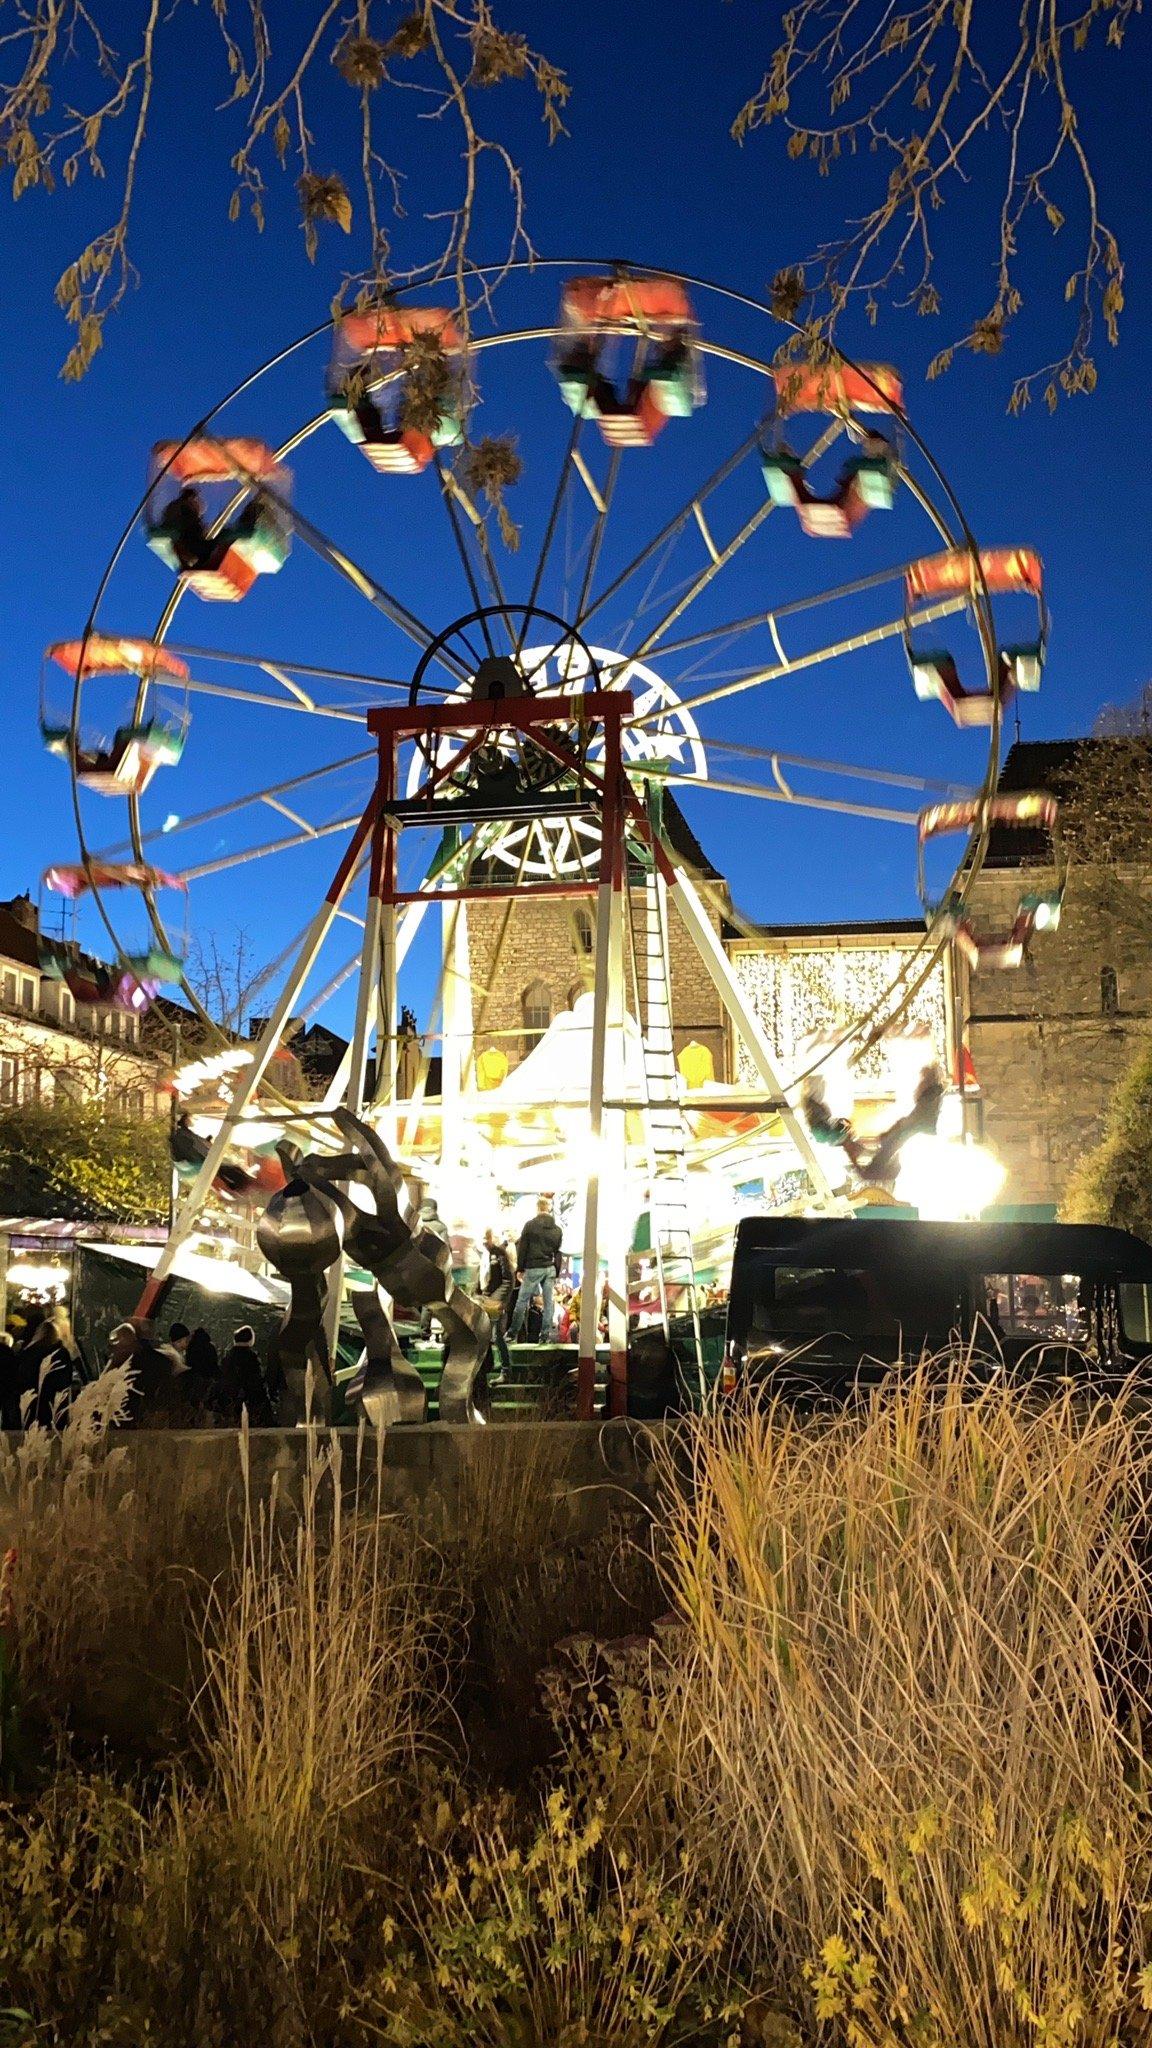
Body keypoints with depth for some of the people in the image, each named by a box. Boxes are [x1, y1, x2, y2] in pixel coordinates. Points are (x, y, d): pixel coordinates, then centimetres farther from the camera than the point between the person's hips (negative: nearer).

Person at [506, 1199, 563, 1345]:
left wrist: (520, 1269, 3)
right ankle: (546, 1335, 6)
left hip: (533, 1268, -4)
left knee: (522, 1301, 1)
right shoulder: (557, 1229, 9)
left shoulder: (530, 1225, -4)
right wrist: (556, 1274, 17)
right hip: (550, 1269, 4)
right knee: (548, 1302, 6)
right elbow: (558, 1253, 12)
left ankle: (512, 1334, 4)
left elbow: (522, 1248, -4)